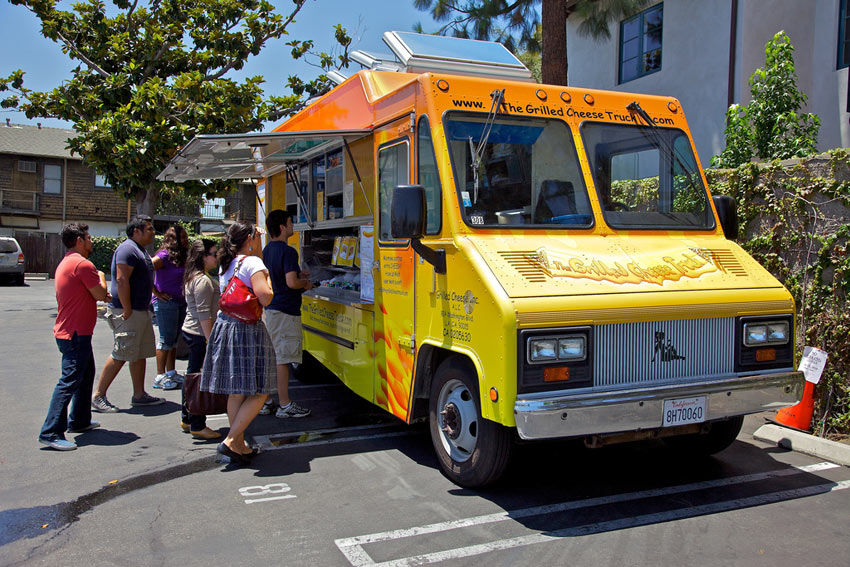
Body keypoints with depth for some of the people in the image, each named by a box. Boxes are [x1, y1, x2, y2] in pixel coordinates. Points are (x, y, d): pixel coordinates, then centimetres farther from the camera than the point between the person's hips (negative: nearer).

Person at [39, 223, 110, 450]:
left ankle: (80, 421, 30)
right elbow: (100, 294, -14)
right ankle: (51, 433, -10)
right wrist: (101, 278, 4)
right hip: (76, 334, -11)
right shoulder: (82, 264, -17)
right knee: (69, 381, -10)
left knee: (86, 374, 21)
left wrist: (100, 294, 19)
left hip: (69, 331, 11)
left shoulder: (65, 264, 16)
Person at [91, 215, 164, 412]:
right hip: (128, 312, -10)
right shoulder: (127, 249, -15)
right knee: (121, 355, -6)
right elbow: (121, 280, -23)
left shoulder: (141, 250, 17)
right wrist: (127, 310, -24)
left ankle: (139, 395, 20)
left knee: (140, 354, 13)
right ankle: (98, 397, 3)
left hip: (142, 311, 10)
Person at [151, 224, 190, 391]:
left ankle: (171, 373, 23)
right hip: (166, 302, -8)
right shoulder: (165, 255, -13)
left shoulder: (180, 256, 12)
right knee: (167, 339, -4)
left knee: (175, 338, 13)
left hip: (179, 302, 8)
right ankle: (160, 377, 4)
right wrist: (157, 293, -17)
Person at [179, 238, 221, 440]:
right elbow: (204, 314, -21)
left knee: (192, 376, 16)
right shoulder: (203, 280, -16)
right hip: (200, 335, -11)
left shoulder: (193, 277, 15)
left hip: (190, 331, 11)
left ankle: (187, 420, 26)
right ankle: (198, 426, 0)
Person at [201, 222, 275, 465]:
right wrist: (268, 278, -2)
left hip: (224, 328, 8)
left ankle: (239, 445, 19)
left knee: (236, 392, 13)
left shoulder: (225, 264, 13)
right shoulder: (252, 263, -11)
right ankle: (231, 441, -5)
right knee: (258, 392, 0)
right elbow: (265, 298, -19)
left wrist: (258, 247, 26)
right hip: (248, 332, -8)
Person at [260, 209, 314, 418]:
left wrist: (297, 274, 20)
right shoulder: (287, 251, -16)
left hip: (268, 309, 9)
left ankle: (265, 401, 21)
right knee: (282, 358, -3)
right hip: (285, 311, -9)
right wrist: (305, 284, -4)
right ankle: (284, 405, 5)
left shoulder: (267, 250, 13)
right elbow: (291, 282, -25)